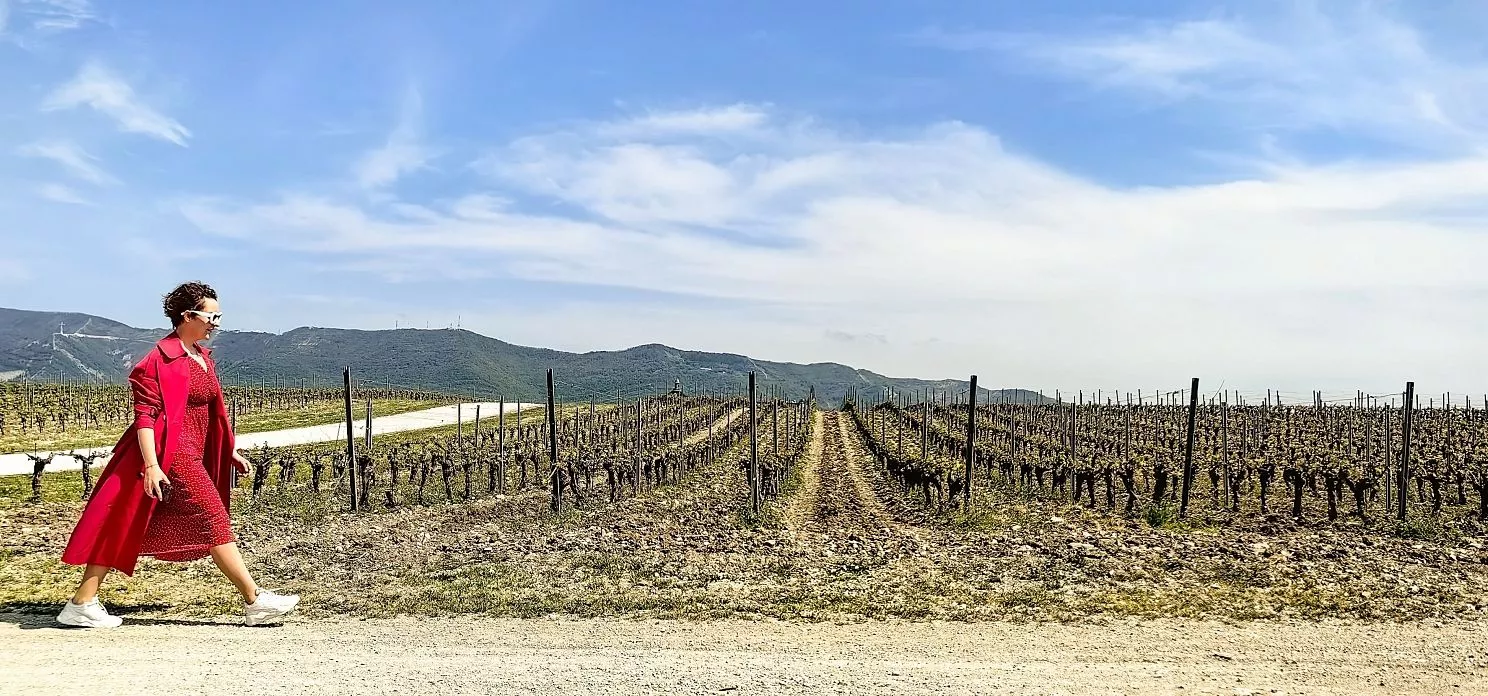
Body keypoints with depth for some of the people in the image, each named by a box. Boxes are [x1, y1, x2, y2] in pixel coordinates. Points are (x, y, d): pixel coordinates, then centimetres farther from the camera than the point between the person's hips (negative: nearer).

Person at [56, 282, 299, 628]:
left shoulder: (202, 357, 14)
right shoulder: (162, 359, -13)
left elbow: (212, 413, 21)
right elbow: (145, 415, -18)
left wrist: (231, 451, 21)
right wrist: (151, 465, -24)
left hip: (191, 456, 9)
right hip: (171, 456, -9)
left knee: (126, 525, 11)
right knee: (215, 521, -7)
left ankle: (82, 604, 18)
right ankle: (255, 601, -2)